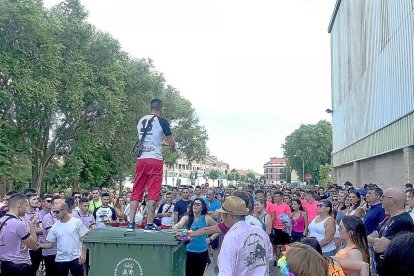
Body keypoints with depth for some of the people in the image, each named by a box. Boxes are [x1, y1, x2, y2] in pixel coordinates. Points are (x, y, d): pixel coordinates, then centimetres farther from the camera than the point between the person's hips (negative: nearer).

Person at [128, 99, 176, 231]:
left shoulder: (140, 121, 14)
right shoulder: (162, 121, -4)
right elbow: (172, 142, 3)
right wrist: (172, 148, 26)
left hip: (141, 159, 5)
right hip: (155, 160, -5)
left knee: (137, 191, 8)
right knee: (153, 192, 0)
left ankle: (131, 223, 7)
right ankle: (149, 224, 1)